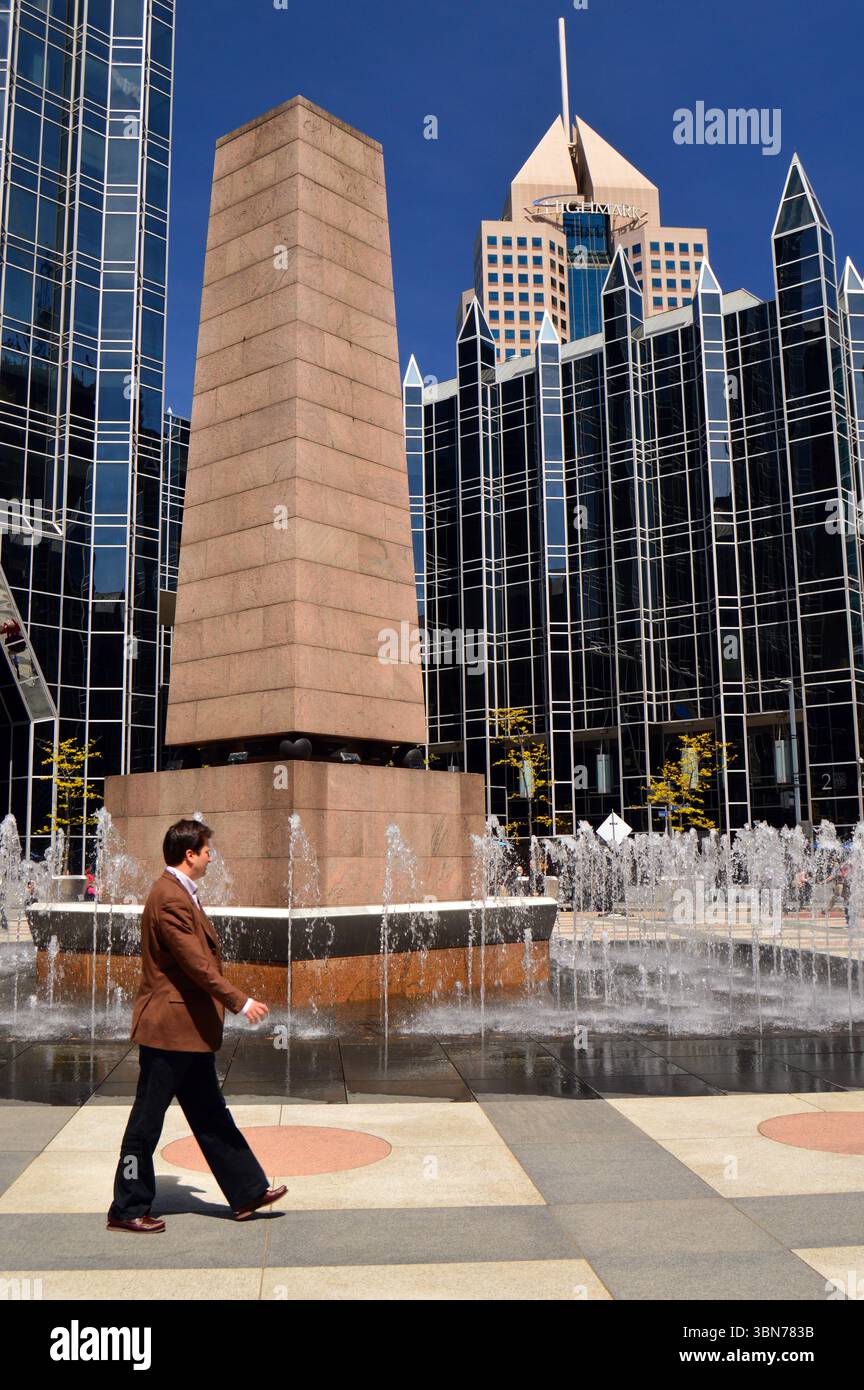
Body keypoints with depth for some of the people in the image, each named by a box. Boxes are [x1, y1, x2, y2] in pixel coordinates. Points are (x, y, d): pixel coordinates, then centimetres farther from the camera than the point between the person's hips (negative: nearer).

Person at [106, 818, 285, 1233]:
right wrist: (239, 1001, -22)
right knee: (147, 1120, 3)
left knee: (211, 1116, 15)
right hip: (170, 1027, -11)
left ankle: (248, 1192, 23)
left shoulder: (180, 894, 13)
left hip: (190, 1029, 11)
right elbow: (196, 963, -25)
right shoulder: (170, 897, -20)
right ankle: (127, 1210, 16)